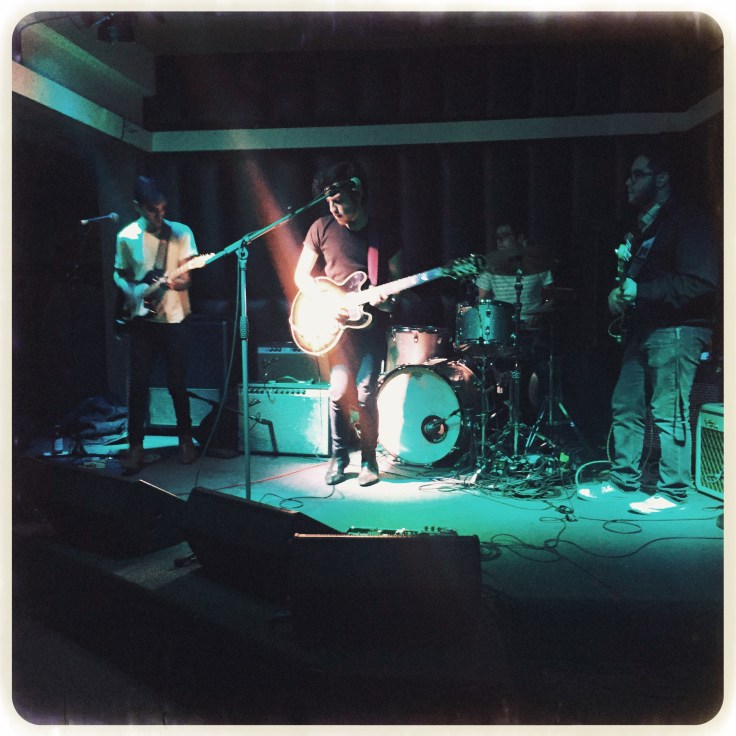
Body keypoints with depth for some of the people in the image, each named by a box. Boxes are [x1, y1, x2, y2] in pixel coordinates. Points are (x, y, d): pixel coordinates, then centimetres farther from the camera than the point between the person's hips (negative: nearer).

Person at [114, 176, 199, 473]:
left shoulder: (181, 232, -3)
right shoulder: (126, 237, -1)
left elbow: (186, 278, -3)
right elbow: (119, 275, 10)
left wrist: (173, 282, -24)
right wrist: (134, 294, -9)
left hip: (174, 317, -1)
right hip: (142, 318, 1)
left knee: (177, 382, 4)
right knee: (138, 382, 2)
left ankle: (185, 438, 22)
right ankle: (135, 445, 13)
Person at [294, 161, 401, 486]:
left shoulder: (383, 234, 2)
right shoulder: (322, 228, 2)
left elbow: (398, 283, 8)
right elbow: (301, 276, 5)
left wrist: (388, 300, -14)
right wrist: (327, 305, -9)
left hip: (371, 323, 0)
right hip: (335, 323, 0)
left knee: (365, 393, -5)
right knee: (340, 391, -7)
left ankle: (368, 459, 13)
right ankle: (339, 455, 14)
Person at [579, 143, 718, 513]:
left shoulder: (687, 220, -8)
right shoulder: (645, 223, 20)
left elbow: (700, 283, -19)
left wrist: (640, 291, -20)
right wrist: (620, 290, 7)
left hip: (676, 330, -9)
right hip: (643, 327, 9)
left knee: (668, 413, -6)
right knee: (625, 406, 10)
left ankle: (672, 492, 4)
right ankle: (624, 481, 21)